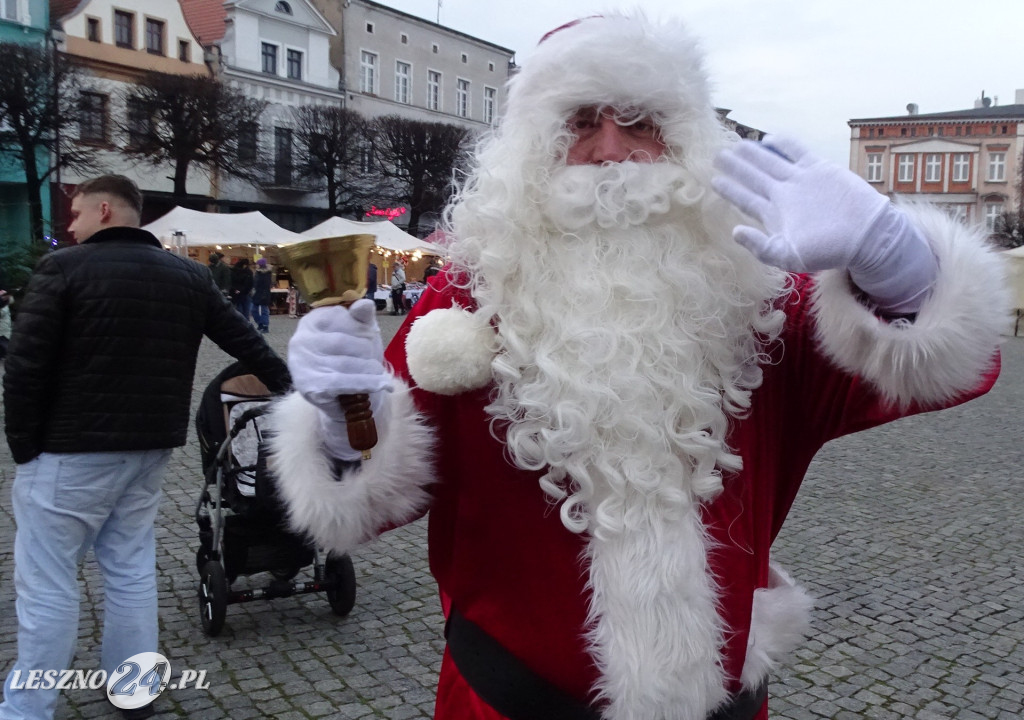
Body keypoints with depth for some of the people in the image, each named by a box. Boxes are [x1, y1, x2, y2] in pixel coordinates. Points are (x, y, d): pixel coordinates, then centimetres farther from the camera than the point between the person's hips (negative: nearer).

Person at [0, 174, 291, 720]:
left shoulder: (63, 269, -9)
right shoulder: (190, 276, 6)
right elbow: (246, 342, 13)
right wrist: (292, 390, 26)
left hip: (72, 451, -5)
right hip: (151, 448, 6)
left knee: (46, 581, 5)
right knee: (131, 567, 17)